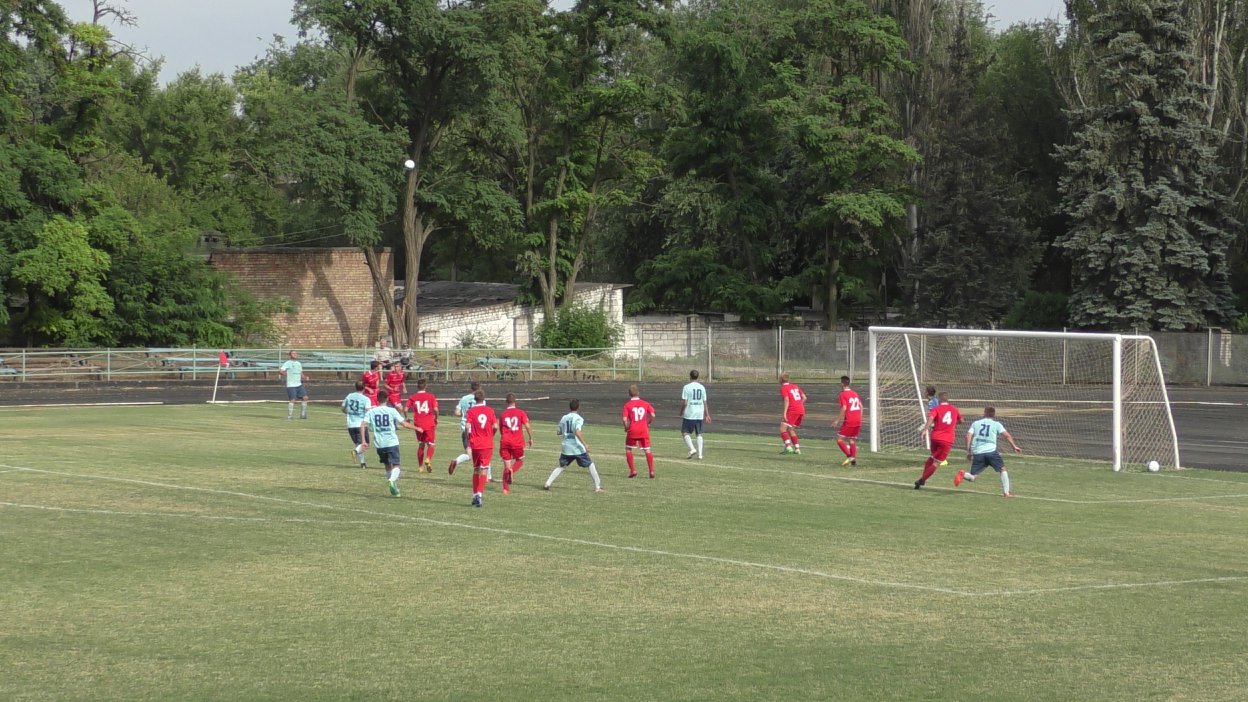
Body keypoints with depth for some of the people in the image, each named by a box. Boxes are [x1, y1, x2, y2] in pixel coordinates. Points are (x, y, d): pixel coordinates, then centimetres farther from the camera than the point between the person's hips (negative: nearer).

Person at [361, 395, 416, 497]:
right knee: (396, 465, -1)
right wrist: (416, 427, 12)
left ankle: (394, 489, 21)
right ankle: (392, 480, -32)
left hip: (379, 444, 3)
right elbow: (404, 424, -4)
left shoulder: (371, 412, 4)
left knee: (387, 466, 19)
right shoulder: (392, 411, -2)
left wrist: (364, 441, -5)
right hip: (392, 443, -3)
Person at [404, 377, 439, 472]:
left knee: (421, 444, 18)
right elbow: (435, 409, -10)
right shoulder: (431, 396, -1)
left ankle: (420, 466, 19)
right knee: (430, 444, 6)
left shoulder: (413, 397, 3)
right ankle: (428, 459, -24)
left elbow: (406, 409, -5)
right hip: (429, 423, -2)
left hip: (418, 424, 2)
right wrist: (436, 418, 6)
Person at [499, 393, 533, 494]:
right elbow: (527, 426, -7)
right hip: (517, 442, -2)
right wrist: (531, 438, 5)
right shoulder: (521, 412, 1)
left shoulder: (503, 414, 9)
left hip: (505, 441, 2)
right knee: (520, 461, 19)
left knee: (506, 465, 7)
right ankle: (512, 471, -14)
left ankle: (505, 488, -1)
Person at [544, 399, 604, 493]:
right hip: (577, 447, -5)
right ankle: (597, 487, 5)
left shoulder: (564, 418, 8)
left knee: (561, 466, 18)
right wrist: (585, 444, -21)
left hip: (566, 447, 5)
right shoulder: (578, 418, -8)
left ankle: (547, 483, 5)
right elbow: (577, 432, -22)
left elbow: (559, 433, 17)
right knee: (590, 465, 7)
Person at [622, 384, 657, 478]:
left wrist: (626, 427, 5)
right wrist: (648, 423, 11)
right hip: (644, 431, 2)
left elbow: (624, 419, -12)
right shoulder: (645, 403, 5)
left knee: (628, 449, 15)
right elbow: (653, 415, -5)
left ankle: (633, 470, 8)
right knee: (647, 450, 8)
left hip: (632, 431, -2)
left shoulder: (627, 405, -2)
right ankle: (651, 471, 2)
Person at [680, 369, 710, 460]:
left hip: (689, 415, -4)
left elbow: (684, 402, -11)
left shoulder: (687, 387, -7)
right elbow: (705, 403, 9)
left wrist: (681, 413, 3)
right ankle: (700, 454, 4)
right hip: (700, 415, 4)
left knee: (685, 432, 5)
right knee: (699, 434, 10)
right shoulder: (702, 388, 7)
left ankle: (692, 449, -13)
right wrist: (707, 415, 15)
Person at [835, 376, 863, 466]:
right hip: (858, 421, 7)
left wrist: (837, 420, -12)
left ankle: (849, 456, -14)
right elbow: (861, 407, 15)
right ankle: (854, 460, 7)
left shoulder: (843, 394, -7)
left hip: (849, 421, -7)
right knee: (852, 440, 15)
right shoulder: (855, 393, 14)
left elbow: (844, 408, -17)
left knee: (839, 439, 0)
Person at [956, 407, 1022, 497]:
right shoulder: (996, 424, 10)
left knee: (972, 477, 6)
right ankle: (1006, 492, 10)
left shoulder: (975, 423, 16)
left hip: (977, 452, 2)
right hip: (991, 451, -2)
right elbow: (1006, 435, -1)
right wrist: (1014, 446, 3)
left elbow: (968, 436, 7)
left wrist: (968, 451, 10)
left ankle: (963, 474, -27)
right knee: (1002, 469, 17)